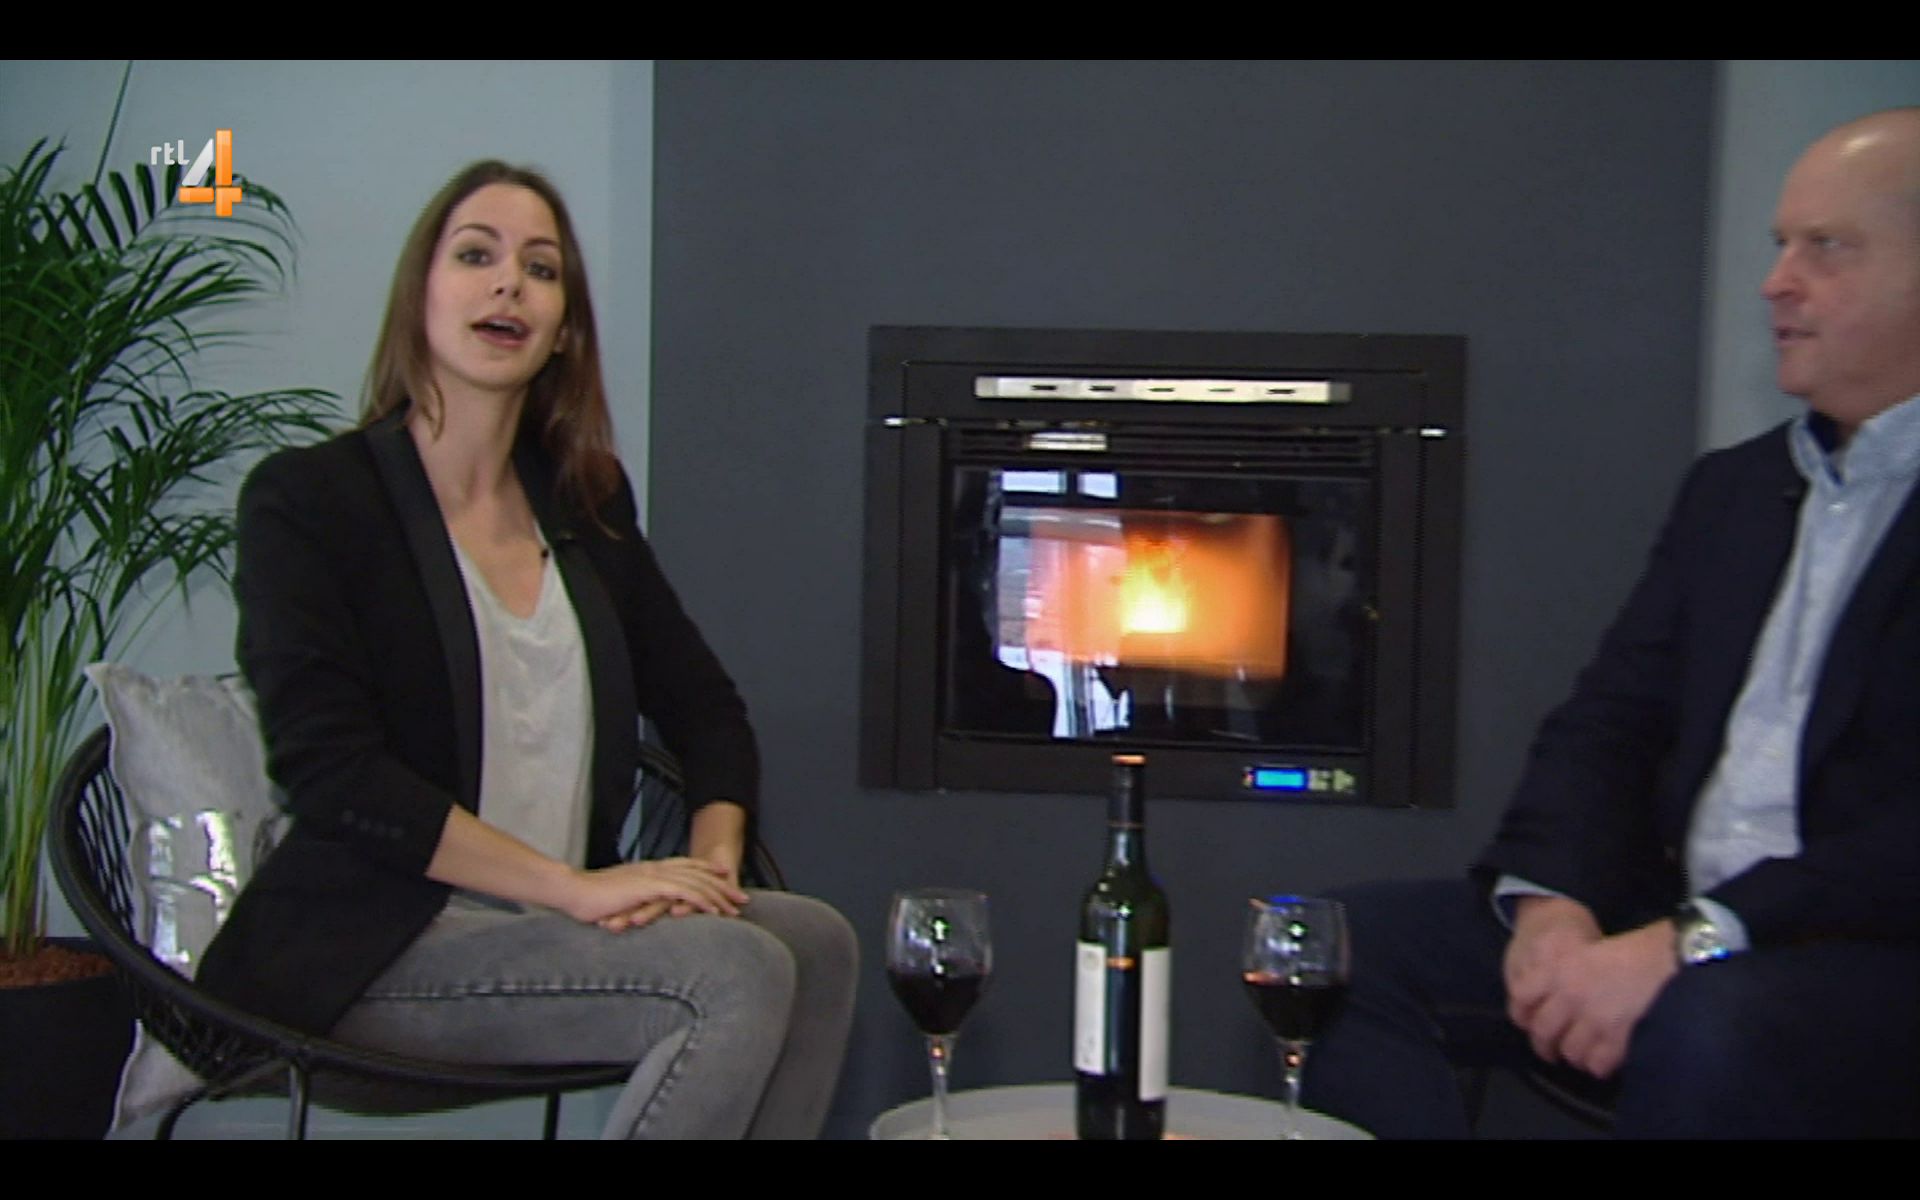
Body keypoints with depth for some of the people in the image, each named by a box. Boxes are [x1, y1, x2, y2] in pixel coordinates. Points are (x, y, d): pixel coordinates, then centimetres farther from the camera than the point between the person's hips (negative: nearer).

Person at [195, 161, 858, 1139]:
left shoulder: (585, 505, 14)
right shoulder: (304, 499, -4)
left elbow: (705, 709, 17)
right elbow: (330, 769, -15)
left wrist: (712, 860, -5)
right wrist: (575, 887, -20)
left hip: (553, 930, 6)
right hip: (376, 951, -6)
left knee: (815, 939, -21)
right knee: (740, 973, -27)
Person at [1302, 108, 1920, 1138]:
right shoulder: (1733, 486, 18)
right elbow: (1608, 720, 12)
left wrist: (1697, 941, -24)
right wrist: (1553, 899, -7)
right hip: (1679, 927, 7)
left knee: (1711, 1029, -38)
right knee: (1345, 942, -10)